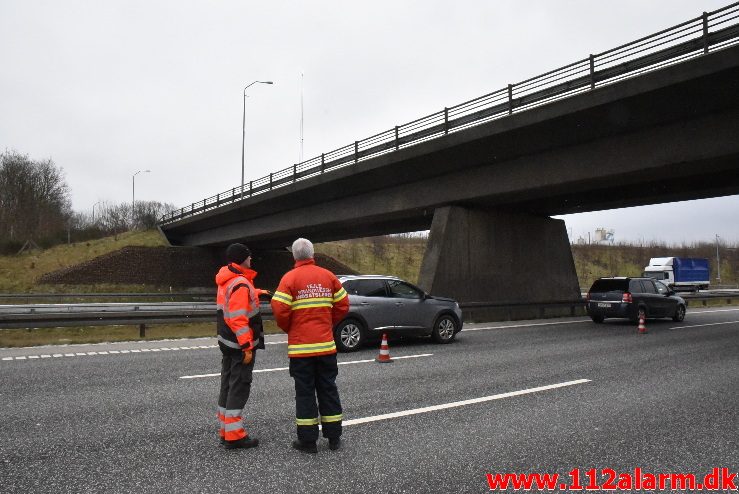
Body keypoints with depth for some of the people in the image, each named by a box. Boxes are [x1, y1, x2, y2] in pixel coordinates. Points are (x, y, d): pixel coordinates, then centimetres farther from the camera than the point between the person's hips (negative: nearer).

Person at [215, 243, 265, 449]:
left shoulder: (226, 281, 10)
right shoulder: (240, 284, -21)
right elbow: (239, 318, -26)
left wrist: (254, 293, 32)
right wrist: (247, 347, -24)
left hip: (227, 343, 10)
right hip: (240, 345, -10)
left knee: (228, 385, 15)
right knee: (239, 388, -3)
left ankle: (226, 430, 25)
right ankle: (234, 436, 2)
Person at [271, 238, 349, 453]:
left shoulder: (290, 278, -8)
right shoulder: (328, 276, 4)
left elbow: (279, 309, -15)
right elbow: (343, 304, 5)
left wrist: (288, 328, 4)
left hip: (300, 346, -3)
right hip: (326, 344, 3)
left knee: (305, 392, 5)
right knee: (328, 389, 13)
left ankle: (308, 440, 11)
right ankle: (334, 437, 20)